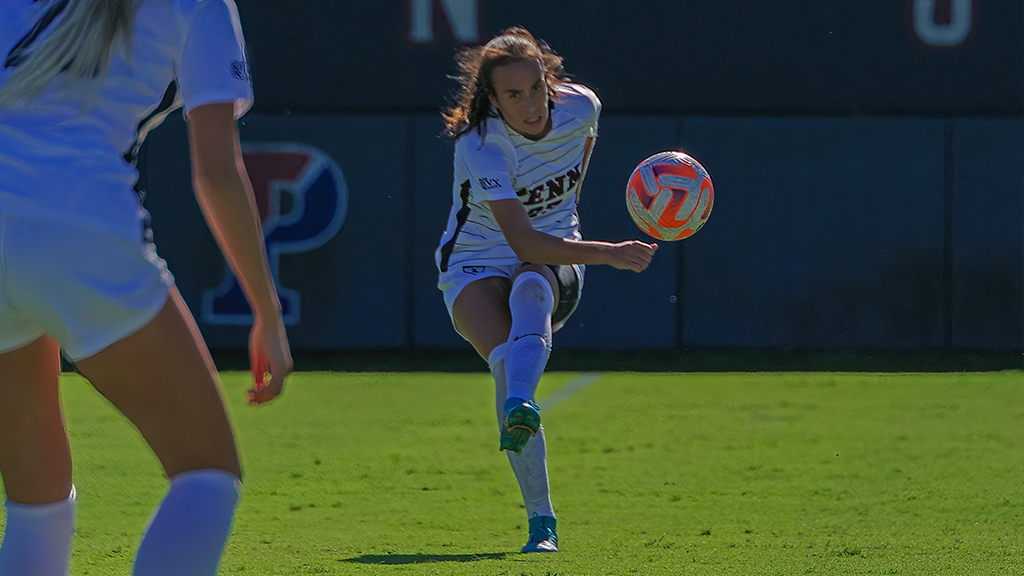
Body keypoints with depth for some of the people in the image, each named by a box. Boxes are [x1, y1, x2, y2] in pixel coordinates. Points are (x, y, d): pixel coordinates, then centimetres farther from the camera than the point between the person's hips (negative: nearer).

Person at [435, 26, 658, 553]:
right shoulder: (479, 145, -25)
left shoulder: (580, 107, -10)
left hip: (555, 260, 3)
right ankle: (540, 520, -33)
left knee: (530, 287, -36)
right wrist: (606, 253, -41)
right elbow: (524, 242, -33)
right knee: (505, 357, -31)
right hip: (476, 266, -3)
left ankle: (520, 407, -63)